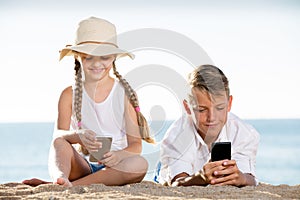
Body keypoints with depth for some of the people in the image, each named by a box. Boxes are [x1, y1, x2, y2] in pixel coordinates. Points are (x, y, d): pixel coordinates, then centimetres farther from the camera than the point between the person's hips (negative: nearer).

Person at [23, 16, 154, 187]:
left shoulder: (124, 94, 4)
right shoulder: (70, 95, 6)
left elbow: (136, 144, -1)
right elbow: (59, 134, -8)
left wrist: (119, 155, -25)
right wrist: (78, 135, -33)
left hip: (113, 166, 0)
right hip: (82, 165, 0)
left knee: (140, 164, -32)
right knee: (60, 142, -27)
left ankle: (72, 184, -40)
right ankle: (60, 178, -59)